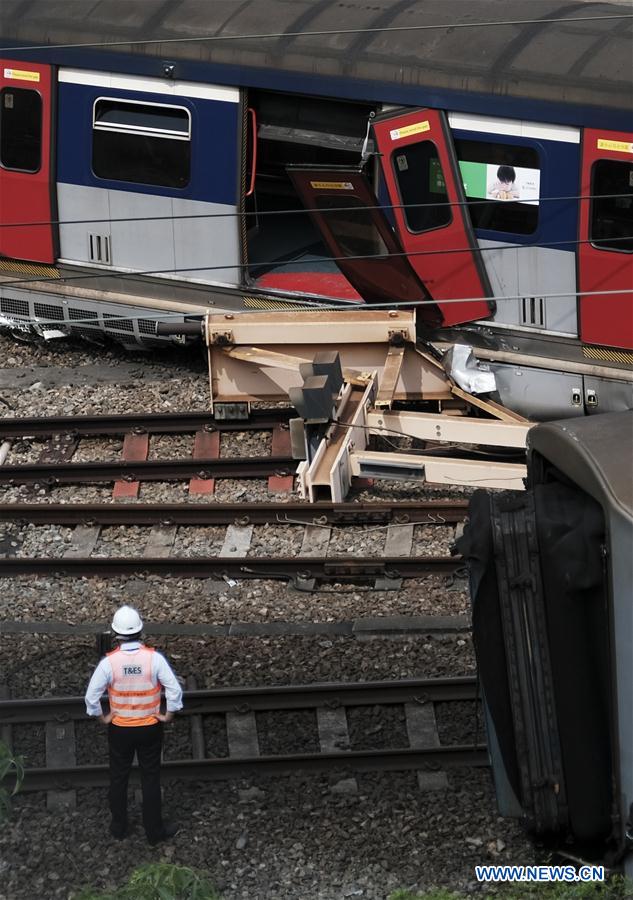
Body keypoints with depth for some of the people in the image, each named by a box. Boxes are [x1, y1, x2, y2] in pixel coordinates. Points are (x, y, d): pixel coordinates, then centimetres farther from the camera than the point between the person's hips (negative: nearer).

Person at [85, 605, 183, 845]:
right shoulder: (154, 658, -19)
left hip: (119, 729, 0)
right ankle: (154, 831, 23)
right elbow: (175, 690, -19)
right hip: (150, 728, 0)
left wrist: (102, 718, 1)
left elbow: (91, 697, -15)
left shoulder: (109, 662, -19)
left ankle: (118, 827, 32)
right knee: (151, 778, 13)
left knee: (118, 778, 19)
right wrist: (168, 716, -3)